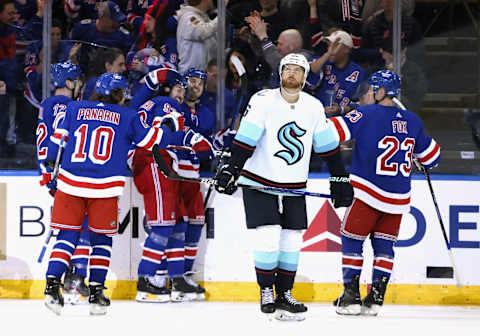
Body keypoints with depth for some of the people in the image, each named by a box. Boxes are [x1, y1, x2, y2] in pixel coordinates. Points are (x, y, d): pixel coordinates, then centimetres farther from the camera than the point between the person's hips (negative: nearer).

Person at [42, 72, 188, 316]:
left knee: (67, 235, 6)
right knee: (101, 239, 12)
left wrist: (49, 169, 21)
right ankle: (96, 292, 8)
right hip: (104, 187, -2)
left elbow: (58, 139, 10)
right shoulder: (126, 117, 6)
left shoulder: (74, 109, 11)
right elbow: (152, 138, 7)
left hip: (70, 183, 2)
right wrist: (182, 137, 19)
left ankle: (52, 286, -8)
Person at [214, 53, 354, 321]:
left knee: (292, 242, 3)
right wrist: (231, 171, -24)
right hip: (259, 183, -4)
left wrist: (340, 179, 11)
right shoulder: (263, 101, -12)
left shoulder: (314, 107, 2)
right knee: (267, 238, -13)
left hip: (294, 188, 4)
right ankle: (266, 291, 5)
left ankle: (284, 295, 15)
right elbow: (245, 140, -15)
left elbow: (328, 146, 11)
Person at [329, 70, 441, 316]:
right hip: (398, 198, 5)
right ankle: (376, 297, 7)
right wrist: (427, 164, 39)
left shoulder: (368, 114, -10)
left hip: (369, 194, -5)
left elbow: (336, 130, -19)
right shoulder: (412, 121, 7)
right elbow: (429, 155, 17)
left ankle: (351, 295, 3)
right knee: (384, 244, 14)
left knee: (351, 240, 7)